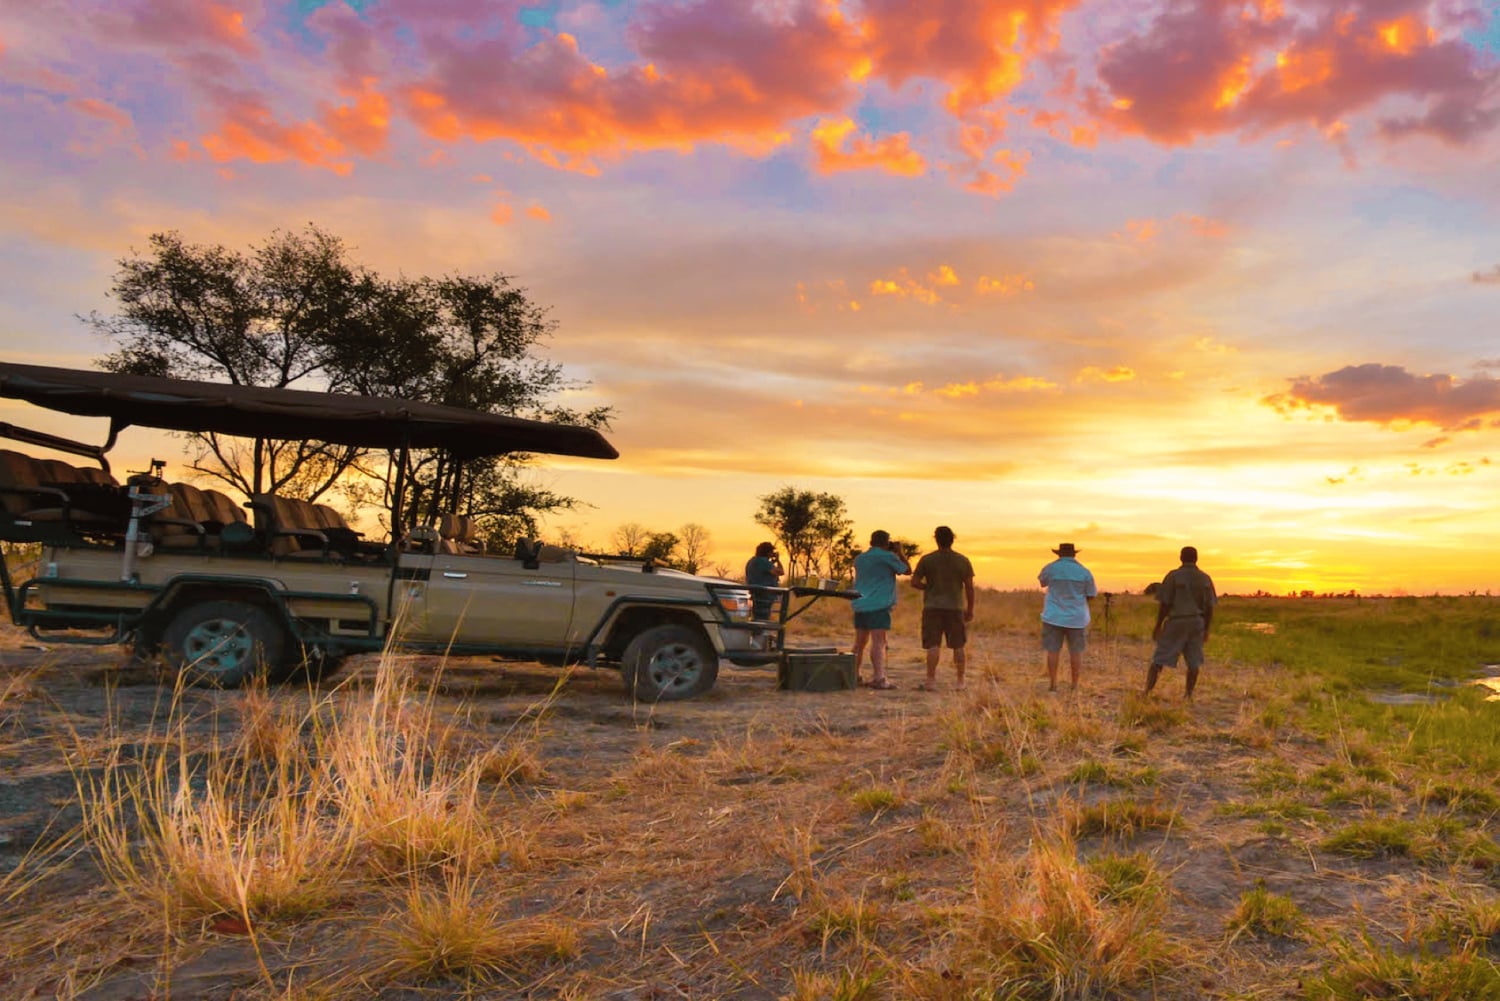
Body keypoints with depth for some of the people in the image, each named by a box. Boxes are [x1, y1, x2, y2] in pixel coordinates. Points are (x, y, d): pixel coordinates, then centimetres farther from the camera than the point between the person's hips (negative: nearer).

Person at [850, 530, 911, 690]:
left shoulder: (859, 558, 14)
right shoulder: (887, 557, -6)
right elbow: (907, 570, 4)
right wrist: (899, 553, 16)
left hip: (860, 605, 7)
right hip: (879, 605, -7)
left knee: (859, 642, 12)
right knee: (878, 642, -8)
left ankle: (854, 676, 16)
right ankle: (878, 678, -13)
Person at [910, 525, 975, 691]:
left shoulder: (927, 560, -3)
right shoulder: (963, 561, 0)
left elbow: (914, 582, -4)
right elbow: (969, 587, 0)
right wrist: (970, 609, 8)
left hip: (932, 607, -1)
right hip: (955, 607, 1)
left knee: (933, 646, -1)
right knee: (958, 646, 11)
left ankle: (931, 681, -5)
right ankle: (960, 681, 17)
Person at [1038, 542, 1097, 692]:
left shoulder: (1050, 568, -5)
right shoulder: (1084, 572, -3)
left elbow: (1042, 582, 15)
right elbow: (1092, 595, 3)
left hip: (1054, 617, -1)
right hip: (1077, 618, 1)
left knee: (1053, 651, 3)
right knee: (1076, 651, 7)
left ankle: (1052, 684, 3)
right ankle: (1075, 685, 10)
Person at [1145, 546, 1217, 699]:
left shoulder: (1173, 576, -7)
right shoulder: (1205, 579, 3)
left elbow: (1164, 603, -9)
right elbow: (1210, 607, 4)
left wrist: (1158, 625, -1)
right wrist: (1206, 629, 13)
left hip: (1176, 622, -3)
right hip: (1197, 623, 3)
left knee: (1159, 660, -1)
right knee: (1193, 662, 12)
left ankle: (1147, 692, -7)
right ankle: (1189, 695, 13)